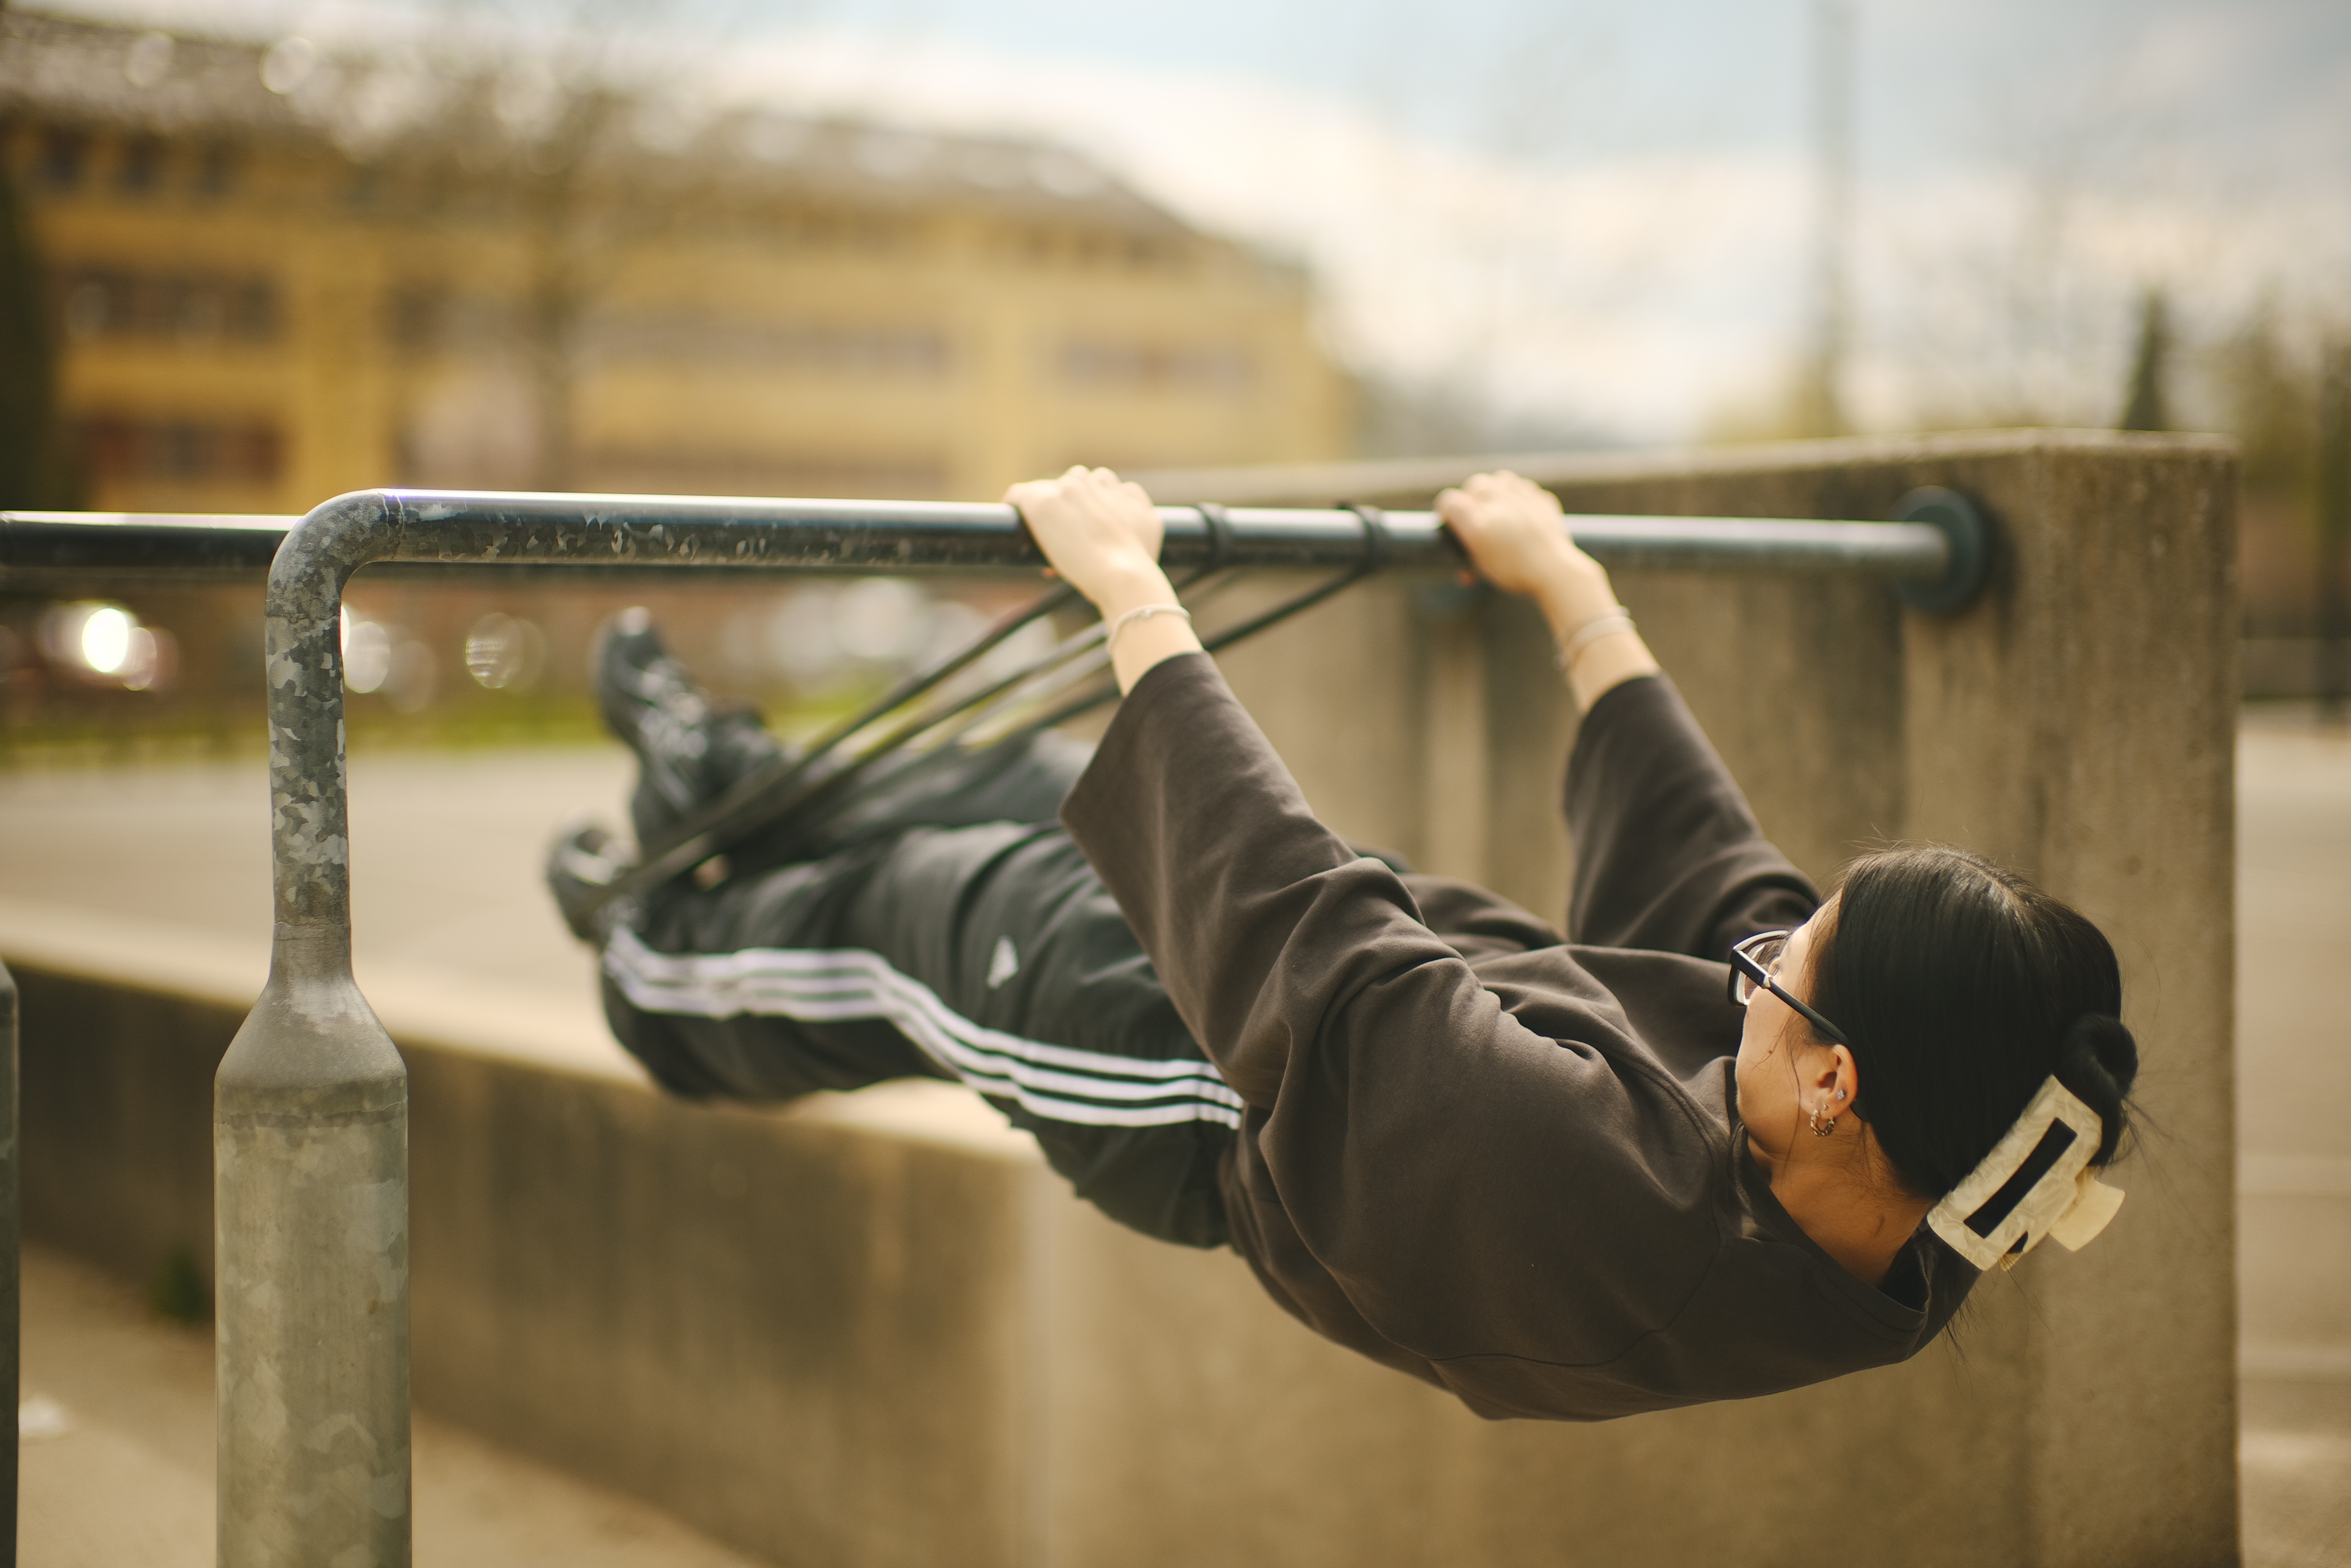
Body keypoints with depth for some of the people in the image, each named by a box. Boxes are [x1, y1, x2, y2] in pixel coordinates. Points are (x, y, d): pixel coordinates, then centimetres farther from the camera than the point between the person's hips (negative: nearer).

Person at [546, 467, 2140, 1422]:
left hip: (1217, 1112, -6)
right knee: (1034, 788, 23)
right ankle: (744, 802, 53)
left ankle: (677, 974, 53)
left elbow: (1291, 921, -39)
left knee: (917, 906, 18)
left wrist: (1131, 587, -28)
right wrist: (1570, 585, 3)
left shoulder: (1612, 1210, -49)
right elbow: (1704, 866, -9)